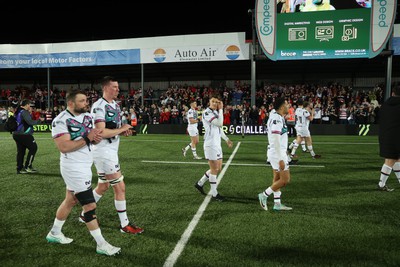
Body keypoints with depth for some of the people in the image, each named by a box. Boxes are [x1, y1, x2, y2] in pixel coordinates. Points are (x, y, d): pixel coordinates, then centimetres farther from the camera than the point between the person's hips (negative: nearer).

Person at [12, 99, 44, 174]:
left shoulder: (18, 112, 17)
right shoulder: (24, 112, -12)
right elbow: (30, 122, -19)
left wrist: (30, 113, 15)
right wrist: (39, 120, -8)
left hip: (16, 134, 9)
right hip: (23, 134, -9)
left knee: (20, 151, 11)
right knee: (33, 147, -1)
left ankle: (19, 168, 13)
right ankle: (28, 166, -1)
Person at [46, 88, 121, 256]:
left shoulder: (87, 115, 7)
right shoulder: (61, 121, -18)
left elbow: (93, 136, 14)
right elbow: (64, 147, -25)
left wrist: (97, 137, -10)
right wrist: (87, 138, -24)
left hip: (84, 166, 9)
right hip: (74, 167, -9)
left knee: (70, 201, 21)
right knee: (90, 205, -5)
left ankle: (54, 233, 40)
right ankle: (101, 245, 5)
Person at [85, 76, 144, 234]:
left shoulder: (115, 105, 12)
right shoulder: (99, 106, -17)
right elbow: (101, 133, -25)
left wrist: (124, 132, 2)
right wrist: (122, 129, -15)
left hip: (111, 151, 10)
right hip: (104, 152, -10)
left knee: (103, 186, 20)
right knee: (120, 187, -4)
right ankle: (125, 225, 8)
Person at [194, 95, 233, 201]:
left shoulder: (216, 112, 14)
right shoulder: (207, 112, -14)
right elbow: (220, 124, -24)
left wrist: (227, 139, 24)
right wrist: (221, 109, -17)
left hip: (217, 144, 9)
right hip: (210, 144, -9)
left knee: (218, 168, 14)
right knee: (214, 169, -2)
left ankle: (200, 183, 27)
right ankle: (214, 194, 10)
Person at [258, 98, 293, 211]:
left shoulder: (278, 117, 11)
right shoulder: (276, 119, -21)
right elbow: (276, 141, -24)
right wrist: (281, 159, -24)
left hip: (276, 152, 10)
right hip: (277, 153, -10)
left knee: (277, 178, 13)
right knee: (285, 179, -3)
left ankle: (277, 203, 21)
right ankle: (264, 195, 6)